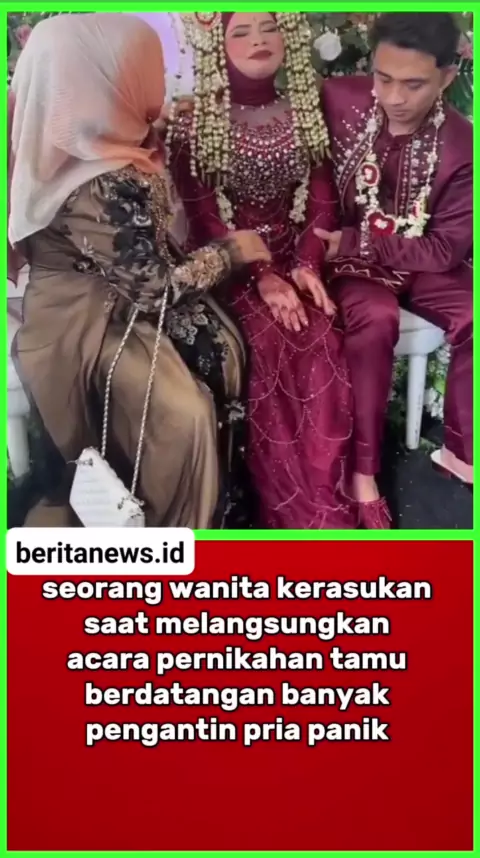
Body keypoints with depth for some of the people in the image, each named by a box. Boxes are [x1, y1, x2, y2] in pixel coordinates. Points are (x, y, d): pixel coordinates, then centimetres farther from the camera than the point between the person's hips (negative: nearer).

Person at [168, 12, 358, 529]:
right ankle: (300, 512, -21)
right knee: (269, 343, -30)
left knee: (323, 341, -26)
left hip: (294, 259, 3)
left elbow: (321, 201, 5)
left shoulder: (306, 112, 11)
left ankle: (327, 500, -19)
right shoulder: (192, 122, 0)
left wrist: (306, 265, -13)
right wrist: (261, 275, -20)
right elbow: (204, 217, -8)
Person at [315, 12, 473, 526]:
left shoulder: (461, 147, -13)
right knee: (375, 320, -33)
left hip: (421, 262, 2)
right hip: (348, 256, -1)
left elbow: (447, 247, -13)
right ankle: (361, 466, -22)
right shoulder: (337, 99, -13)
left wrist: (355, 243, -20)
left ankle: (460, 450, 0)